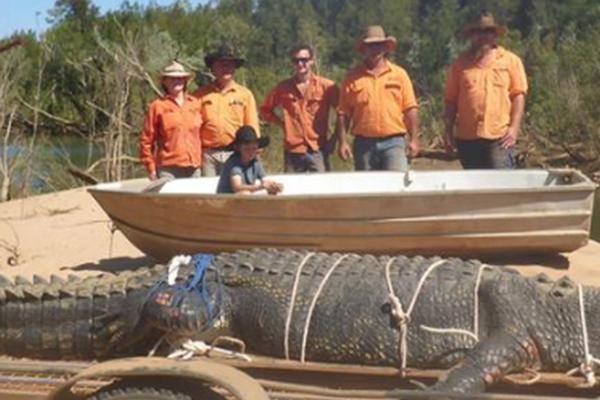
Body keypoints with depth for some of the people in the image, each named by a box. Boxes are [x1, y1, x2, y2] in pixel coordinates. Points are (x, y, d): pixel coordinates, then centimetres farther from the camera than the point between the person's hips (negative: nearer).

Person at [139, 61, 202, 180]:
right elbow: (146, 139, 2)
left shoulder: (195, 104, 12)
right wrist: (151, 168, -2)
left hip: (194, 169, 4)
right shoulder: (157, 106, 3)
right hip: (168, 169, -3)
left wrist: (201, 161, 6)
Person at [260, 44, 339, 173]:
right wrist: (283, 124, 6)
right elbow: (265, 110, 17)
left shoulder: (326, 86, 0)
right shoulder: (283, 88, 5)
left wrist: (334, 139, 0)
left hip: (318, 151, -2)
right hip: (292, 152, 2)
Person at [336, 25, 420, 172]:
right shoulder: (352, 78, 6)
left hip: (394, 142, -1)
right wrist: (342, 142, -2)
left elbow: (410, 109, 5)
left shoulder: (399, 74, 8)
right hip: (364, 143, 1)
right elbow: (343, 113, 5)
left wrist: (414, 139, -1)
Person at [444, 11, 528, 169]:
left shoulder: (511, 60, 8)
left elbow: (518, 95, 4)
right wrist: (449, 132, 5)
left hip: (499, 136, -2)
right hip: (467, 137, 2)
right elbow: (451, 99, 10)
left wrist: (514, 128, -6)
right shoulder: (461, 63, 11)